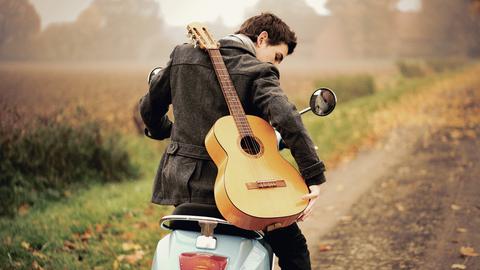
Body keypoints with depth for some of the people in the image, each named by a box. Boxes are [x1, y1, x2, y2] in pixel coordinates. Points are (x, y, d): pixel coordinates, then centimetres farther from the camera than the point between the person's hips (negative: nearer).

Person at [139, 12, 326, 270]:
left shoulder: (183, 54, 7)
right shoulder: (258, 73, -9)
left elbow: (149, 106, 16)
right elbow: (286, 119, -25)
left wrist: (163, 131, 37)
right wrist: (314, 177, -24)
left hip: (180, 181, 6)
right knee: (293, 247, 11)